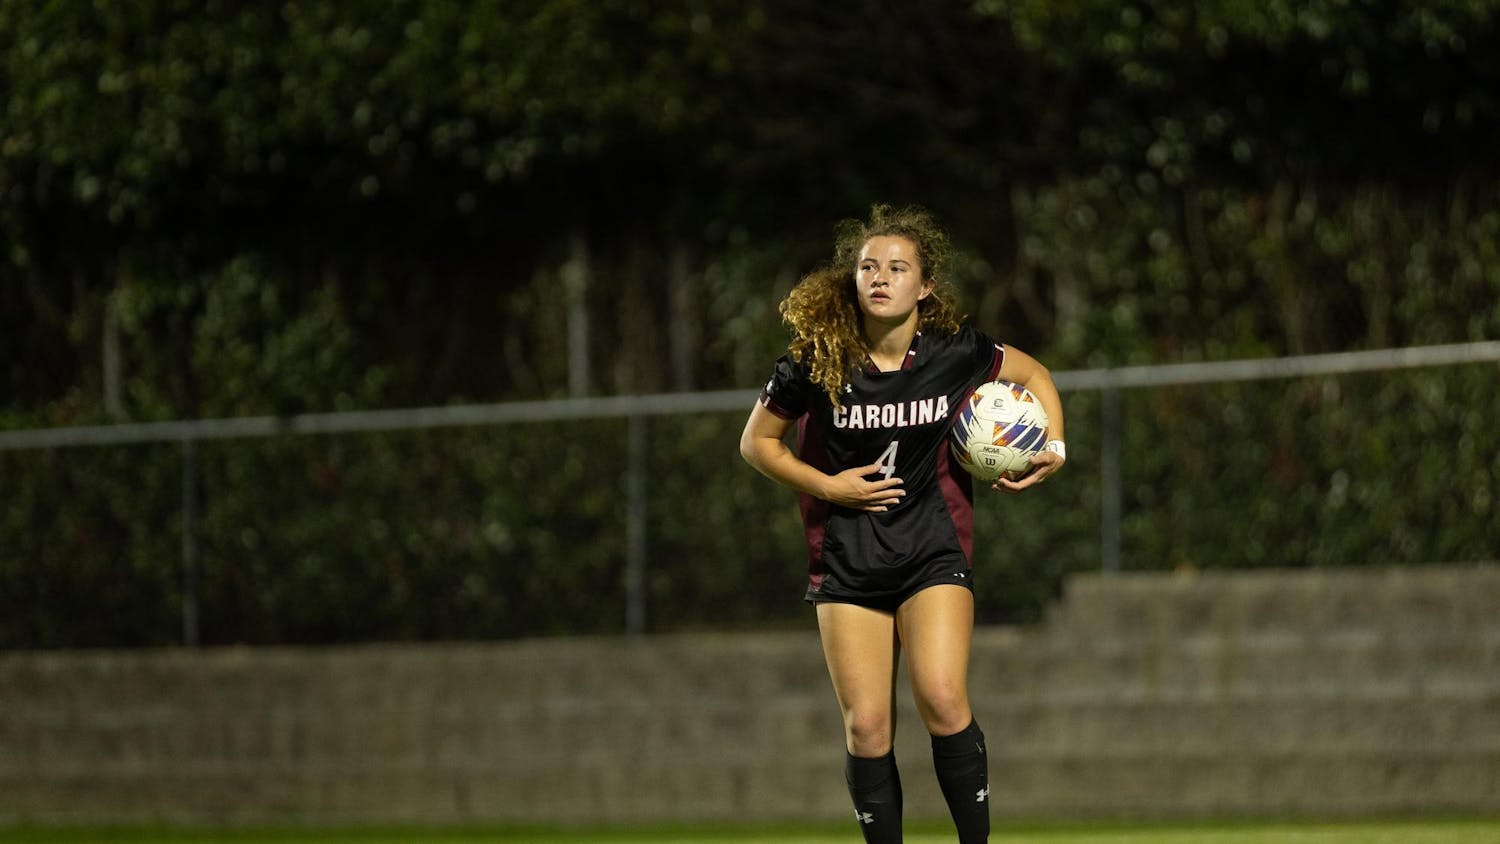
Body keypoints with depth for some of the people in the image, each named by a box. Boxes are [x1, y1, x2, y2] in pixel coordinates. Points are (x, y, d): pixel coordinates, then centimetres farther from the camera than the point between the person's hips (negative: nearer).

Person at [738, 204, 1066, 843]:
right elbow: (756, 441, 4)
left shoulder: (955, 353, -6)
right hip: (846, 564, 1)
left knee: (942, 701, -19)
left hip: (934, 554, -1)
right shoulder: (815, 362, -8)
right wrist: (829, 487, -8)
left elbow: (1032, 373, 14)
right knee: (865, 726, -5)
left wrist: (1053, 445, -1)